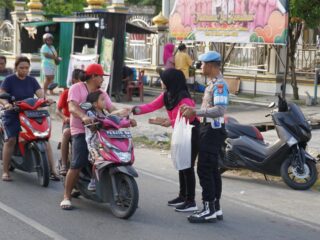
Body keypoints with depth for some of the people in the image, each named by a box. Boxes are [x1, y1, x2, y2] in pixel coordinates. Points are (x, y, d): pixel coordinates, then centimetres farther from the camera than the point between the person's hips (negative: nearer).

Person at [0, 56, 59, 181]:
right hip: (13, 115, -4)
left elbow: (40, 94, 1)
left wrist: (46, 99, -22)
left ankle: (52, 170, -7)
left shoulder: (32, 80, 11)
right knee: (10, 139, -24)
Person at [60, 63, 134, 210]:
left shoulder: (102, 93, 21)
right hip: (81, 131, -6)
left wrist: (123, 113, -13)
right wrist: (83, 116, -36)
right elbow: (72, 107, -16)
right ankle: (66, 196, -6)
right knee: (77, 165, -16)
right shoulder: (77, 88, 0)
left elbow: (112, 109, 9)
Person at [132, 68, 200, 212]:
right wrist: (136, 110, -16)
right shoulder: (167, 95, 4)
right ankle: (182, 196, 27)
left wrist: (170, 122, -34)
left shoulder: (184, 98, -23)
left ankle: (191, 202, -2)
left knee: (188, 167, -7)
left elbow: (189, 117, -26)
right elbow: (152, 106, -2)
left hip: (191, 134, -9)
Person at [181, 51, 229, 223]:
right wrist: (192, 109, 12)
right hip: (209, 129, 11)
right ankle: (215, 208, 19)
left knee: (204, 169, -9)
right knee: (212, 170, 13)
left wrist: (195, 112, -28)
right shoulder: (212, 83, 15)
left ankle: (209, 209, -5)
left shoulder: (219, 84, -17)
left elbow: (220, 110, -28)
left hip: (213, 131, -11)